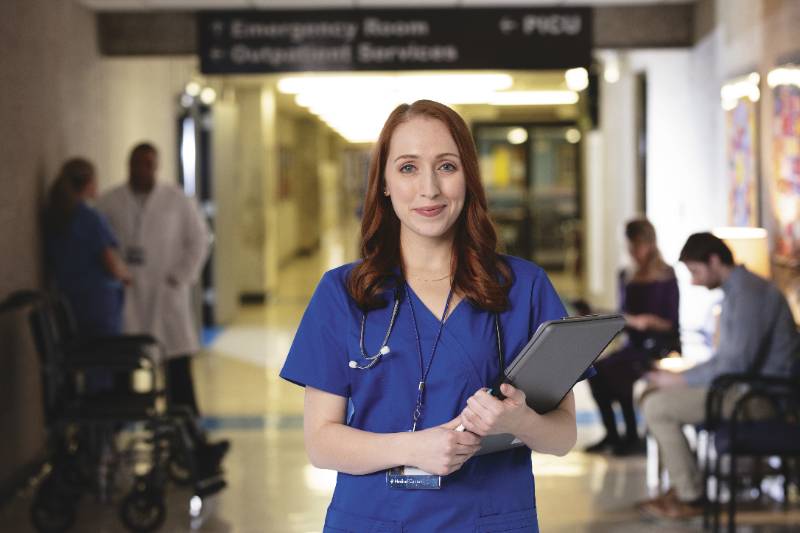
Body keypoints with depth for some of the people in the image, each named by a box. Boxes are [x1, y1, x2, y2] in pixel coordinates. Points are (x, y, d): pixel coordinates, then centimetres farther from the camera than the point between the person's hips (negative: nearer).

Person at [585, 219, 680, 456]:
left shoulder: (666, 277, -5)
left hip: (660, 345, -6)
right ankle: (611, 434, -12)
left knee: (615, 370, -29)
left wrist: (648, 321, -25)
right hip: (633, 344, 6)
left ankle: (632, 436, -16)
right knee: (595, 369, -21)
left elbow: (671, 324, -8)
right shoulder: (627, 277, 13)